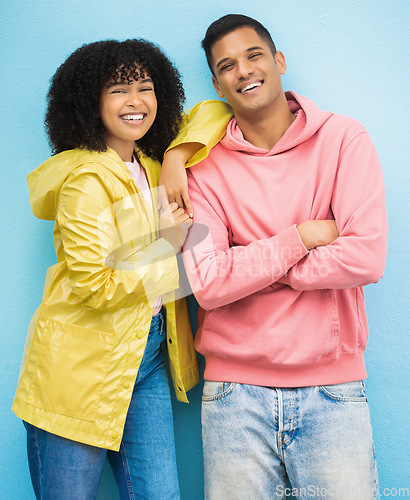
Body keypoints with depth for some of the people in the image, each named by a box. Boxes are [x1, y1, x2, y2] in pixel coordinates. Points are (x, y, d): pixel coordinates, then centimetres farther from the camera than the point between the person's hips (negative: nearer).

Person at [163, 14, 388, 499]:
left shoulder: (344, 139, -1)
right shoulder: (206, 166, 1)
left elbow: (366, 258, -13)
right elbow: (208, 285, -10)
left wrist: (242, 266, -9)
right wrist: (302, 236, -10)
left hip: (332, 387, 0)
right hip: (235, 392, 1)